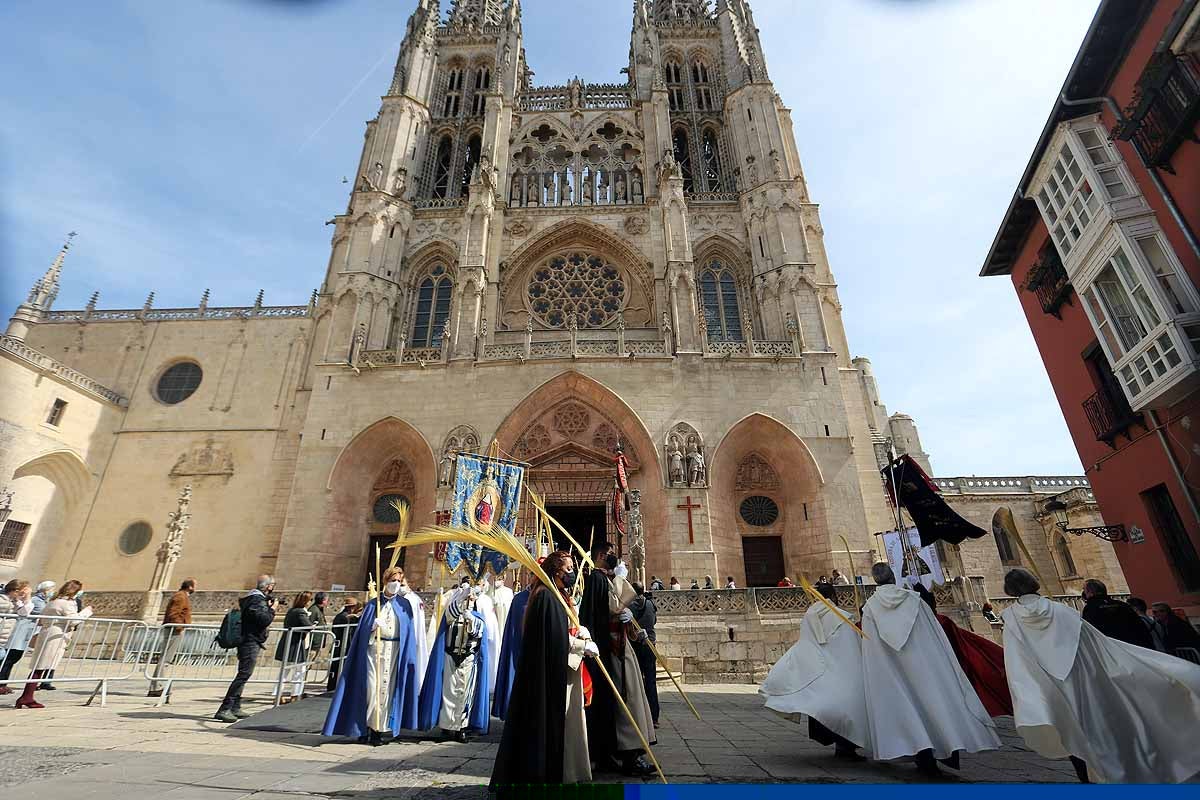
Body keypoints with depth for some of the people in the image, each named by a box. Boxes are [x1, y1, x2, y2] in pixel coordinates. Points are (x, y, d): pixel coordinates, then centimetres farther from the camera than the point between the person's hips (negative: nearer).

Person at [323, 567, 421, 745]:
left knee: (385, 689, 1)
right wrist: (373, 625, -18)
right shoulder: (373, 604, 6)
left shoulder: (404, 606, 6)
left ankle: (378, 730, 12)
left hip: (394, 651, 0)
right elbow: (362, 629, 2)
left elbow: (408, 633, 4)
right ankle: (366, 726, 11)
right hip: (373, 649, 0)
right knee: (371, 687, -4)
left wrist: (408, 657, -3)